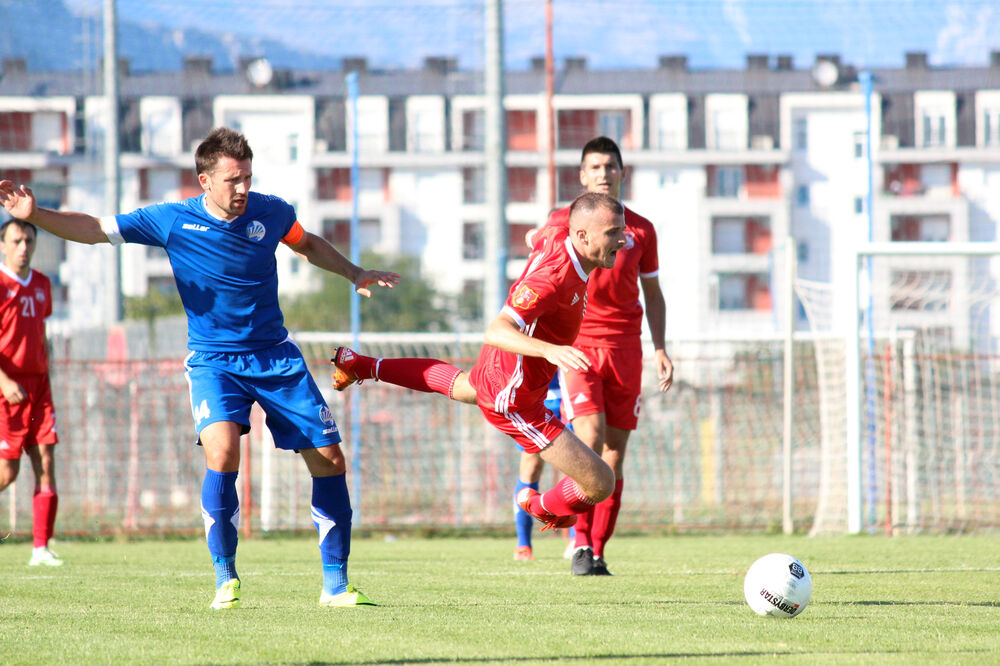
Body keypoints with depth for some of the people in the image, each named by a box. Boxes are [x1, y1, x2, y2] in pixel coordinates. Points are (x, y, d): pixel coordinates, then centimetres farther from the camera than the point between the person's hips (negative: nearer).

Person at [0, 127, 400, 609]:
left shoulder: (270, 212, -5)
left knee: (329, 458, -2)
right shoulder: (173, 222, -12)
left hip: (275, 355, 3)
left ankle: (335, 584, 12)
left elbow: (307, 244, 19)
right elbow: (93, 228, -9)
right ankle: (225, 578, -11)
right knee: (221, 452, -28)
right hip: (213, 360, -3)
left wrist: (356, 274, 23)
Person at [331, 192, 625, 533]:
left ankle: (362, 365, 49)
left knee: (463, 387, 46)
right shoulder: (553, 278, -38)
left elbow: (540, 237, 14)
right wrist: (549, 349, -60)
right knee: (600, 484, -7)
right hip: (514, 401, -9)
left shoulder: (559, 235, -12)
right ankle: (544, 507, 25)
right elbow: (495, 331, -46)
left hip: (495, 366, 9)